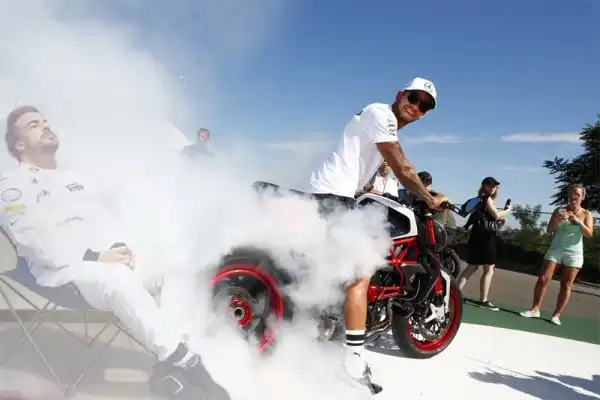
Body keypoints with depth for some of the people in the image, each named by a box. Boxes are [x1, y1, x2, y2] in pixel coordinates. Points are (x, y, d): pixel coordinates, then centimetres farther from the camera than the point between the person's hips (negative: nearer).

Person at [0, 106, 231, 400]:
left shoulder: (76, 178, 27)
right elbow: (37, 239, -10)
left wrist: (120, 247, -5)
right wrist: (94, 257, -20)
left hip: (109, 259, 7)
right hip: (64, 269, -7)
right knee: (120, 279, -37)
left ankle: (170, 365, -19)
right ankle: (182, 361, -32)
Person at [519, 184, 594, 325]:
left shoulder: (586, 214, 3)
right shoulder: (559, 211, 5)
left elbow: (589, 234, -10)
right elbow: (549, 230, 0)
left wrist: (577, 221, -24)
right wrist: (556, 220, -20)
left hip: (573, 253, -1)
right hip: (555, 249, 1)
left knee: (566, 285, 1)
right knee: (543, 279, -5)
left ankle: (556, 315, 6)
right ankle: (535, 309, 2)